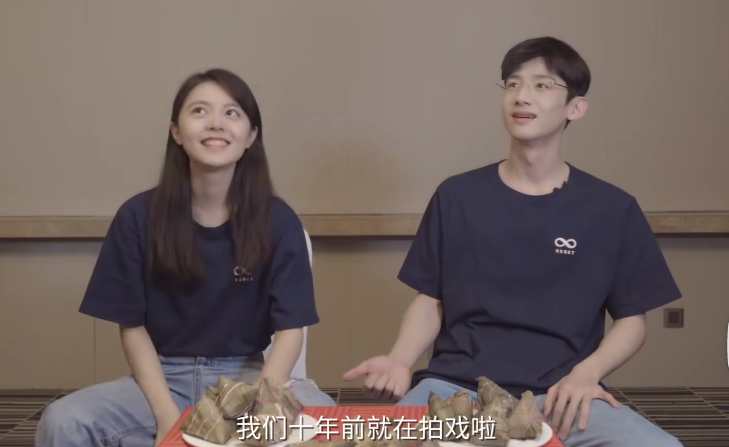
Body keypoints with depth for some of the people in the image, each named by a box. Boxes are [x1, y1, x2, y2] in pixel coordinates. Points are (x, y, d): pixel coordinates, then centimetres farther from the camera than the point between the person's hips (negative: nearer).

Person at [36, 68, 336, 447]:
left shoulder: (277, 220, -5)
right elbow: (133, 327, -1)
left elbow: (290, 328, -6)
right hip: (165, 376, 0)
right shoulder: (138, 217, -4)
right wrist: (167, 415, -15)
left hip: (248, 375, 0)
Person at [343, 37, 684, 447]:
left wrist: (586, 373, -9)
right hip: (457, 385, 0)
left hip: (558, 394, 1)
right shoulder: (457, 197, 7)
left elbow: (632, 319, 9)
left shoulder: (612, 210, 5)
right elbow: (431, 301, 11)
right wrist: (400, 361, -8)